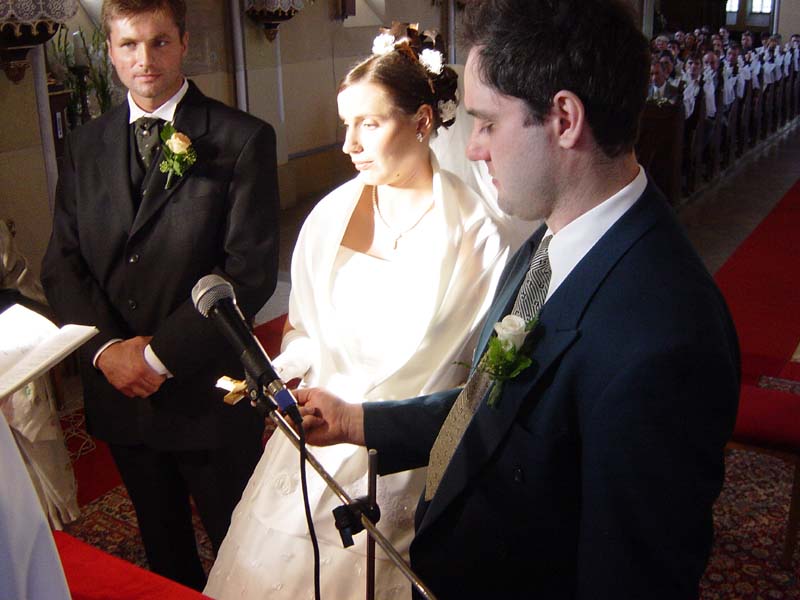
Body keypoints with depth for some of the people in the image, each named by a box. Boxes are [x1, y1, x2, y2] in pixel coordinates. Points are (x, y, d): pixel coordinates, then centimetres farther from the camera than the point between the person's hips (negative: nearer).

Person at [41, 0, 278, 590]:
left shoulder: (243, 139, -9)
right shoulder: (86, 146, 6)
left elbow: (250, 270, -15)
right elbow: (62, 262, 5)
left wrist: (161, 353, -16)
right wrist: (106, 348, -10)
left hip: (206, 391, -4)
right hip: (117, 387, 4)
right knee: (163, 545, 23)